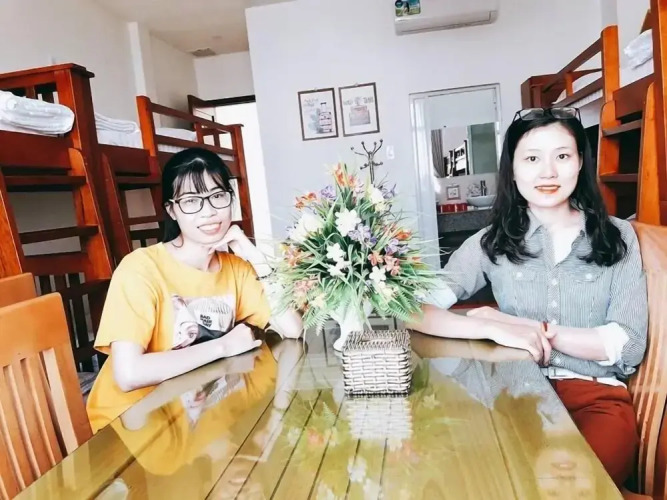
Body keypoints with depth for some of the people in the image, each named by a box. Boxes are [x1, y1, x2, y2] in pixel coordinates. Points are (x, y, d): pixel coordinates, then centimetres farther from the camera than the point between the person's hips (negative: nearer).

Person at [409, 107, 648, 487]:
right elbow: (415, 309, -10)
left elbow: (629, 345, -2)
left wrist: (537, 329, -11)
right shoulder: (492, 243, 1)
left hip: (597, 396, 1)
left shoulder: (618, 236, 6)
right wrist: (494, 328, -23)